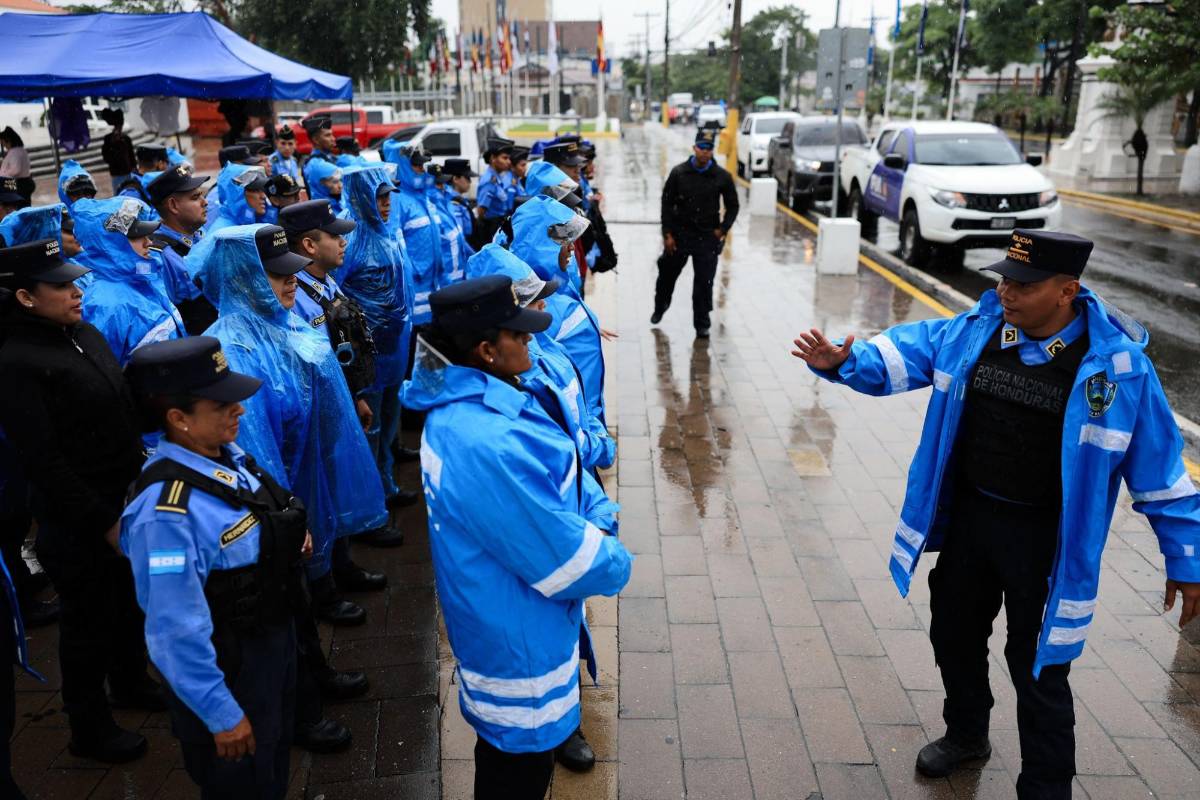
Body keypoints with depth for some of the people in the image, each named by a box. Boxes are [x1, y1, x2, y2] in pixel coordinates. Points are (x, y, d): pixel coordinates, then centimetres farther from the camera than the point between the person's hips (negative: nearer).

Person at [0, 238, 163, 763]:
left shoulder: (84, 334, 4)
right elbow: (42, 460, -23)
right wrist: (99, 521, -19)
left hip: (127, 500, 7)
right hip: (79, 522, -7)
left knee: (130, 601, 24)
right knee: (89, 620, 10)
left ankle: (130, 681, 47)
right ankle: (89, 728, 29)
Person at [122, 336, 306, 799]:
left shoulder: (228, 457, -6)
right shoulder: (167, 512, -31)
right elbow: (178, 633, -28)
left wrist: (291, 530, -5)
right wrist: (222, 714, -20)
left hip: (275, 638, 8)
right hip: (229, 670, -7)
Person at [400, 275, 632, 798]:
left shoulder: (468, 401, -4)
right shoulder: (490, 447, -37)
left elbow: (563, 468, 5)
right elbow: (569, 563, -29)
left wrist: (601, 518, -11)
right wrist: (615, 562, -9)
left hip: (497, 617, 10)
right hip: (517, 639, -10)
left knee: (505, 753, 32)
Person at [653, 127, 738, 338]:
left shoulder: (722, 176, -4)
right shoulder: (679, 173, -4)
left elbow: (732, 206, 8)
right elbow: (667, 203, 0)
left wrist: (722, 230, -3)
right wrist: (667, 234, -4)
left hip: (708, 237, -1)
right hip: (679, 234, 1)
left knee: (704, 281, 0)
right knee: (667, 274, 16)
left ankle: (702, 324, 13)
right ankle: (660, 307, 43)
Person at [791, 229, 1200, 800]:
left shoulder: (1116, 363, -16)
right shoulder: (974, 330, -6)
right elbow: (901, 355, -3)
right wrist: (842, 360, -24)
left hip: (1045, 539, -4)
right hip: (966, 517, 5)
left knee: (1037, 669, 6)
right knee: (954, 634, 22)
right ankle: (966, 735, 50)